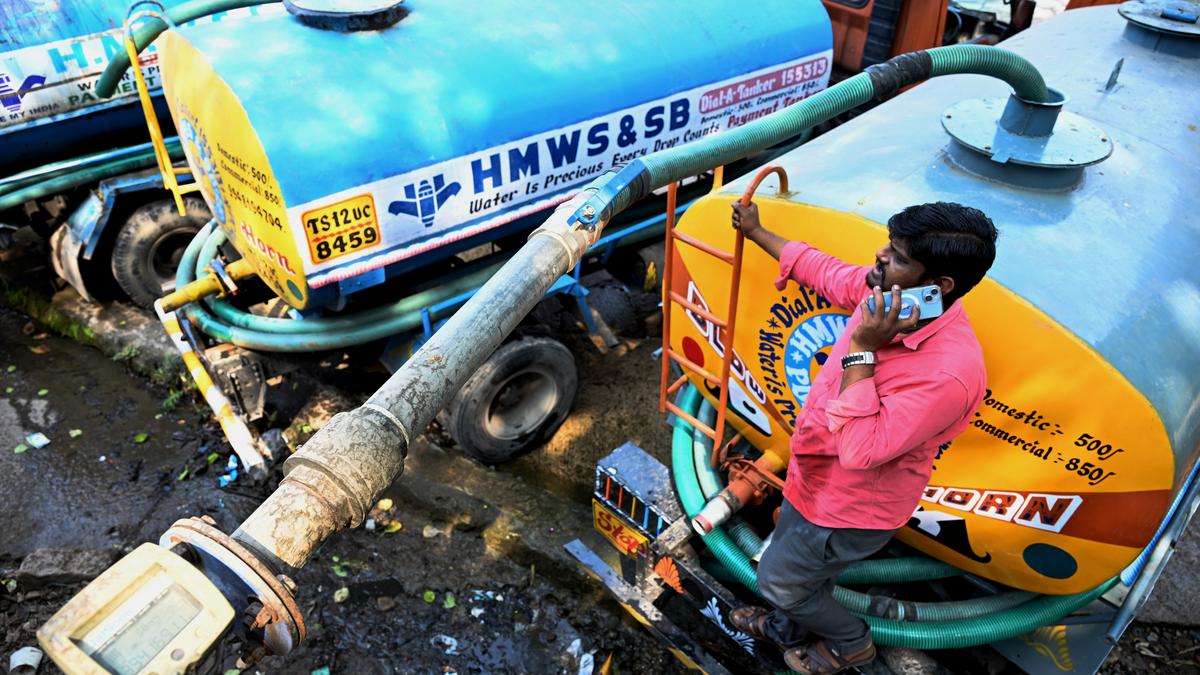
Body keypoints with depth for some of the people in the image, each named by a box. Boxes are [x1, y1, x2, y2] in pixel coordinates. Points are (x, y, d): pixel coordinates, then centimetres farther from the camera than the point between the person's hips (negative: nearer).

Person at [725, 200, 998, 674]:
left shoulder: (949, 372, -39)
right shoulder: (892, 294, -15)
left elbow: (860, 449, -37)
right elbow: (825, 271, 3)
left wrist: (862, 349, -38)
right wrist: (756, 232, 13)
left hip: (848, 509, -7)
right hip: (814, 478, 8)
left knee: (778, 579, 15)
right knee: (789, 559, 30)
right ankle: (789, 628, 61)